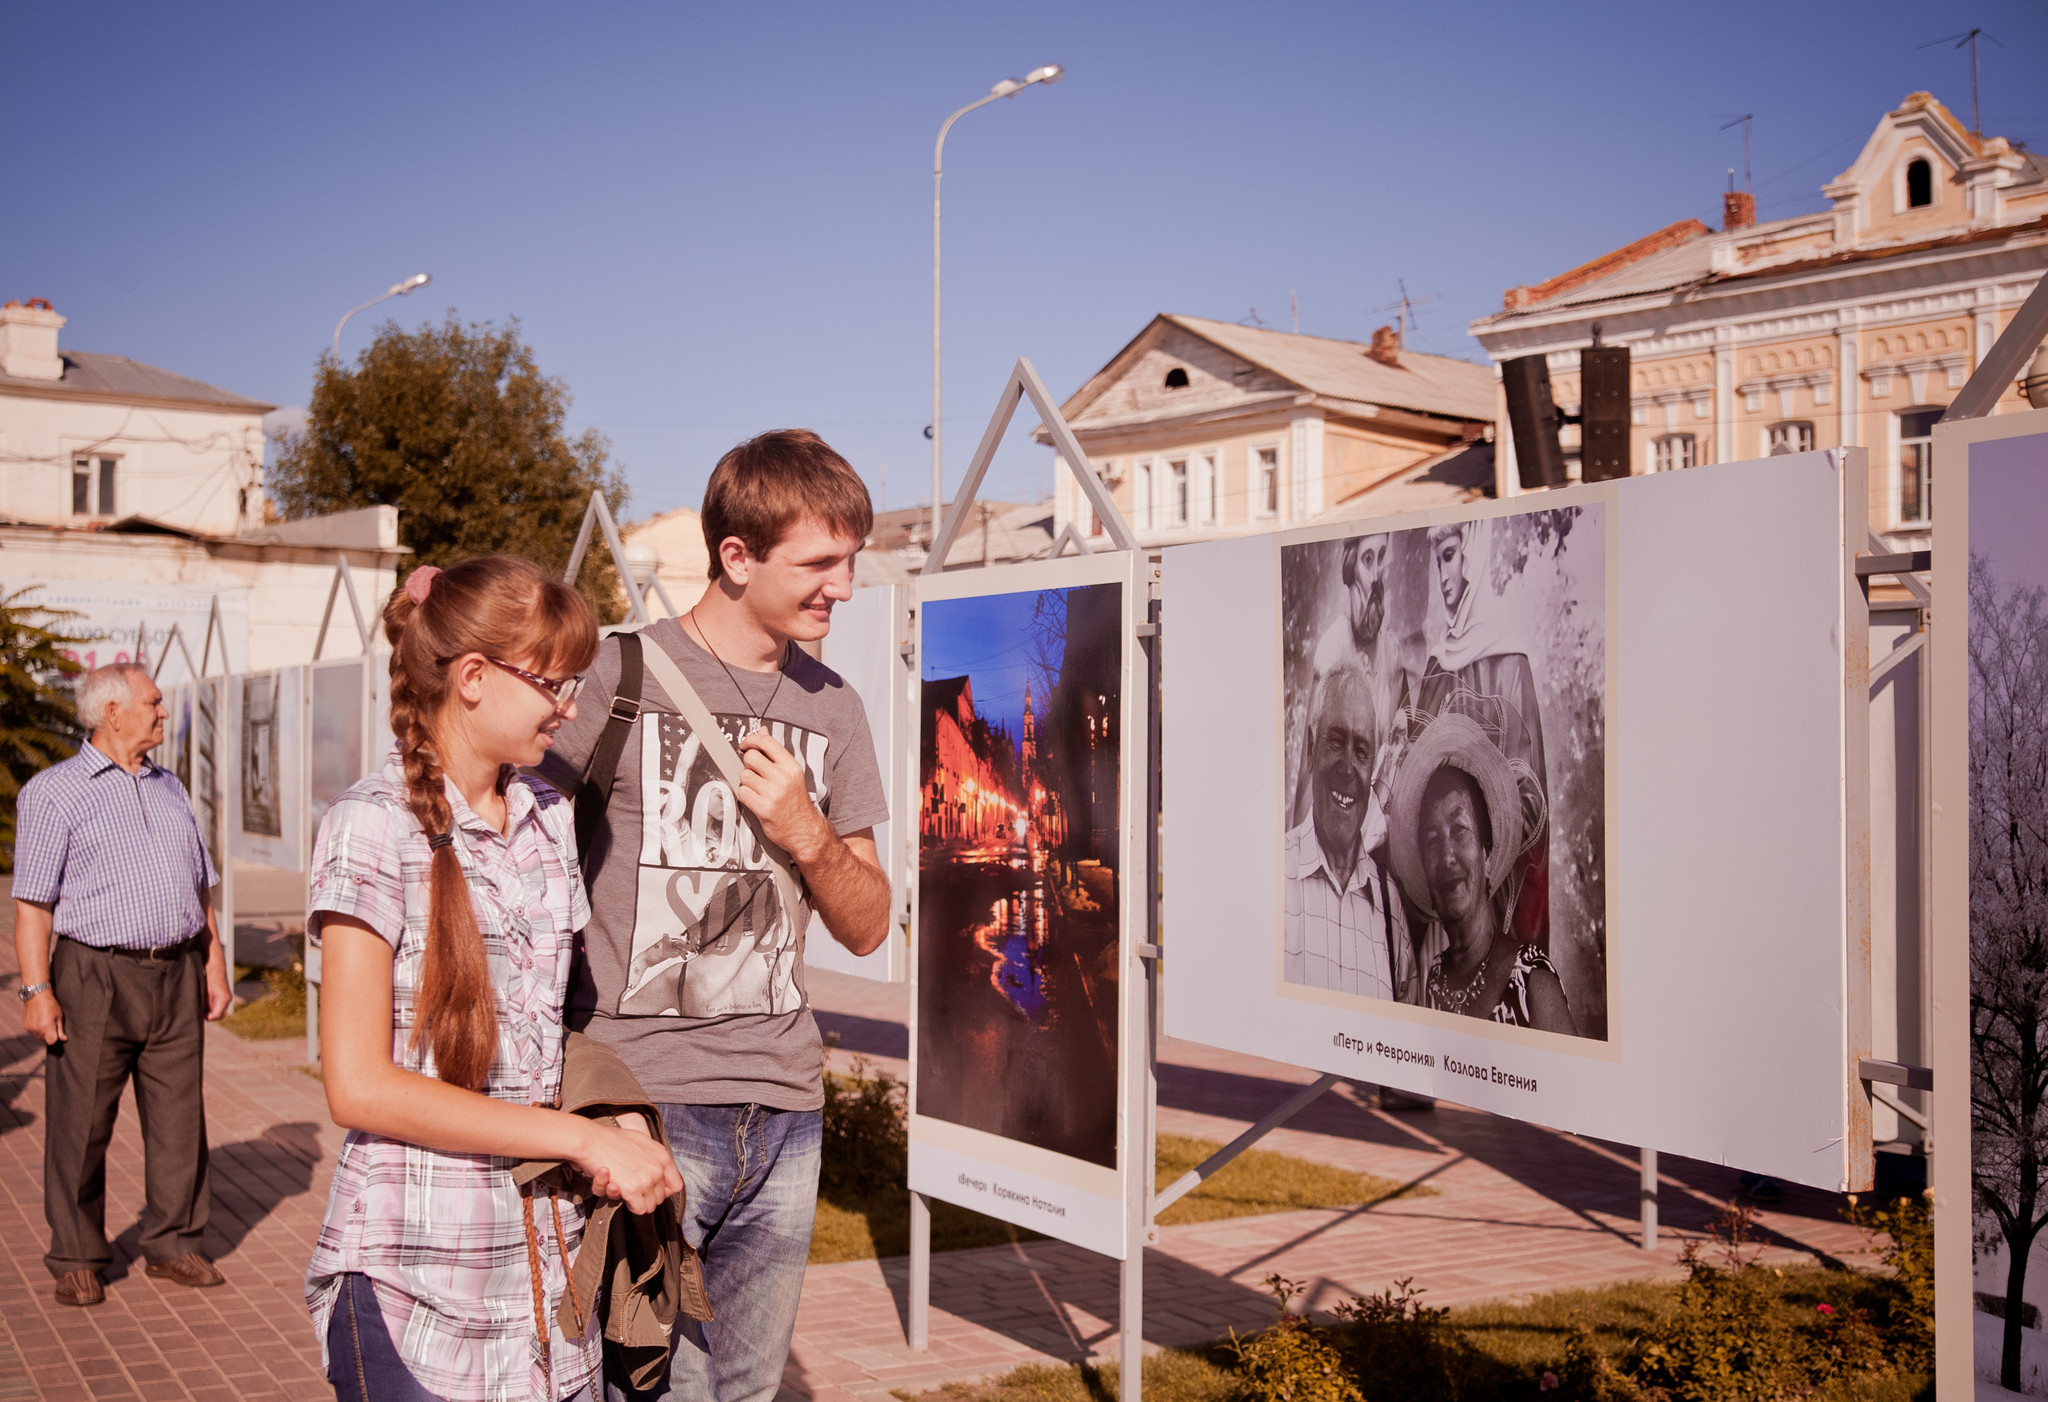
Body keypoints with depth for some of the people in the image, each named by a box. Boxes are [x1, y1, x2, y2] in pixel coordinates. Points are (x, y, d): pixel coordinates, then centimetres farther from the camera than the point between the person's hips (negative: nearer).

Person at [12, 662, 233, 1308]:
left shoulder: (170, 788, 17)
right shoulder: (53, 791, -1)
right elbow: (32, 902, -6)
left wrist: (215, 964, 12)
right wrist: (36, 990, -13)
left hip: (175, 976, 5)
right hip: (94, 978, -5)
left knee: (179, 1118, 7)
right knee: (82, 1125, 2)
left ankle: (173, 1244, 19)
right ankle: (76, 1259, 14)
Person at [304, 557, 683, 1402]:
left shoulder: (549, 819, 10)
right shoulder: (374, 827, -11)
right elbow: (360, 1087, -16)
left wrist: (619, 1117, -5)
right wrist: (583, 1137, -17)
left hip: (549, 1262, 6)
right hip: (413, 1279, -6)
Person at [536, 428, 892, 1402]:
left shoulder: (830, 709, 11)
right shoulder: (614, 675, -6)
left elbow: (865, 928, 11)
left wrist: (807, 834, -6)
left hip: (784, 1108, 5)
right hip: (640, 1101, -5)